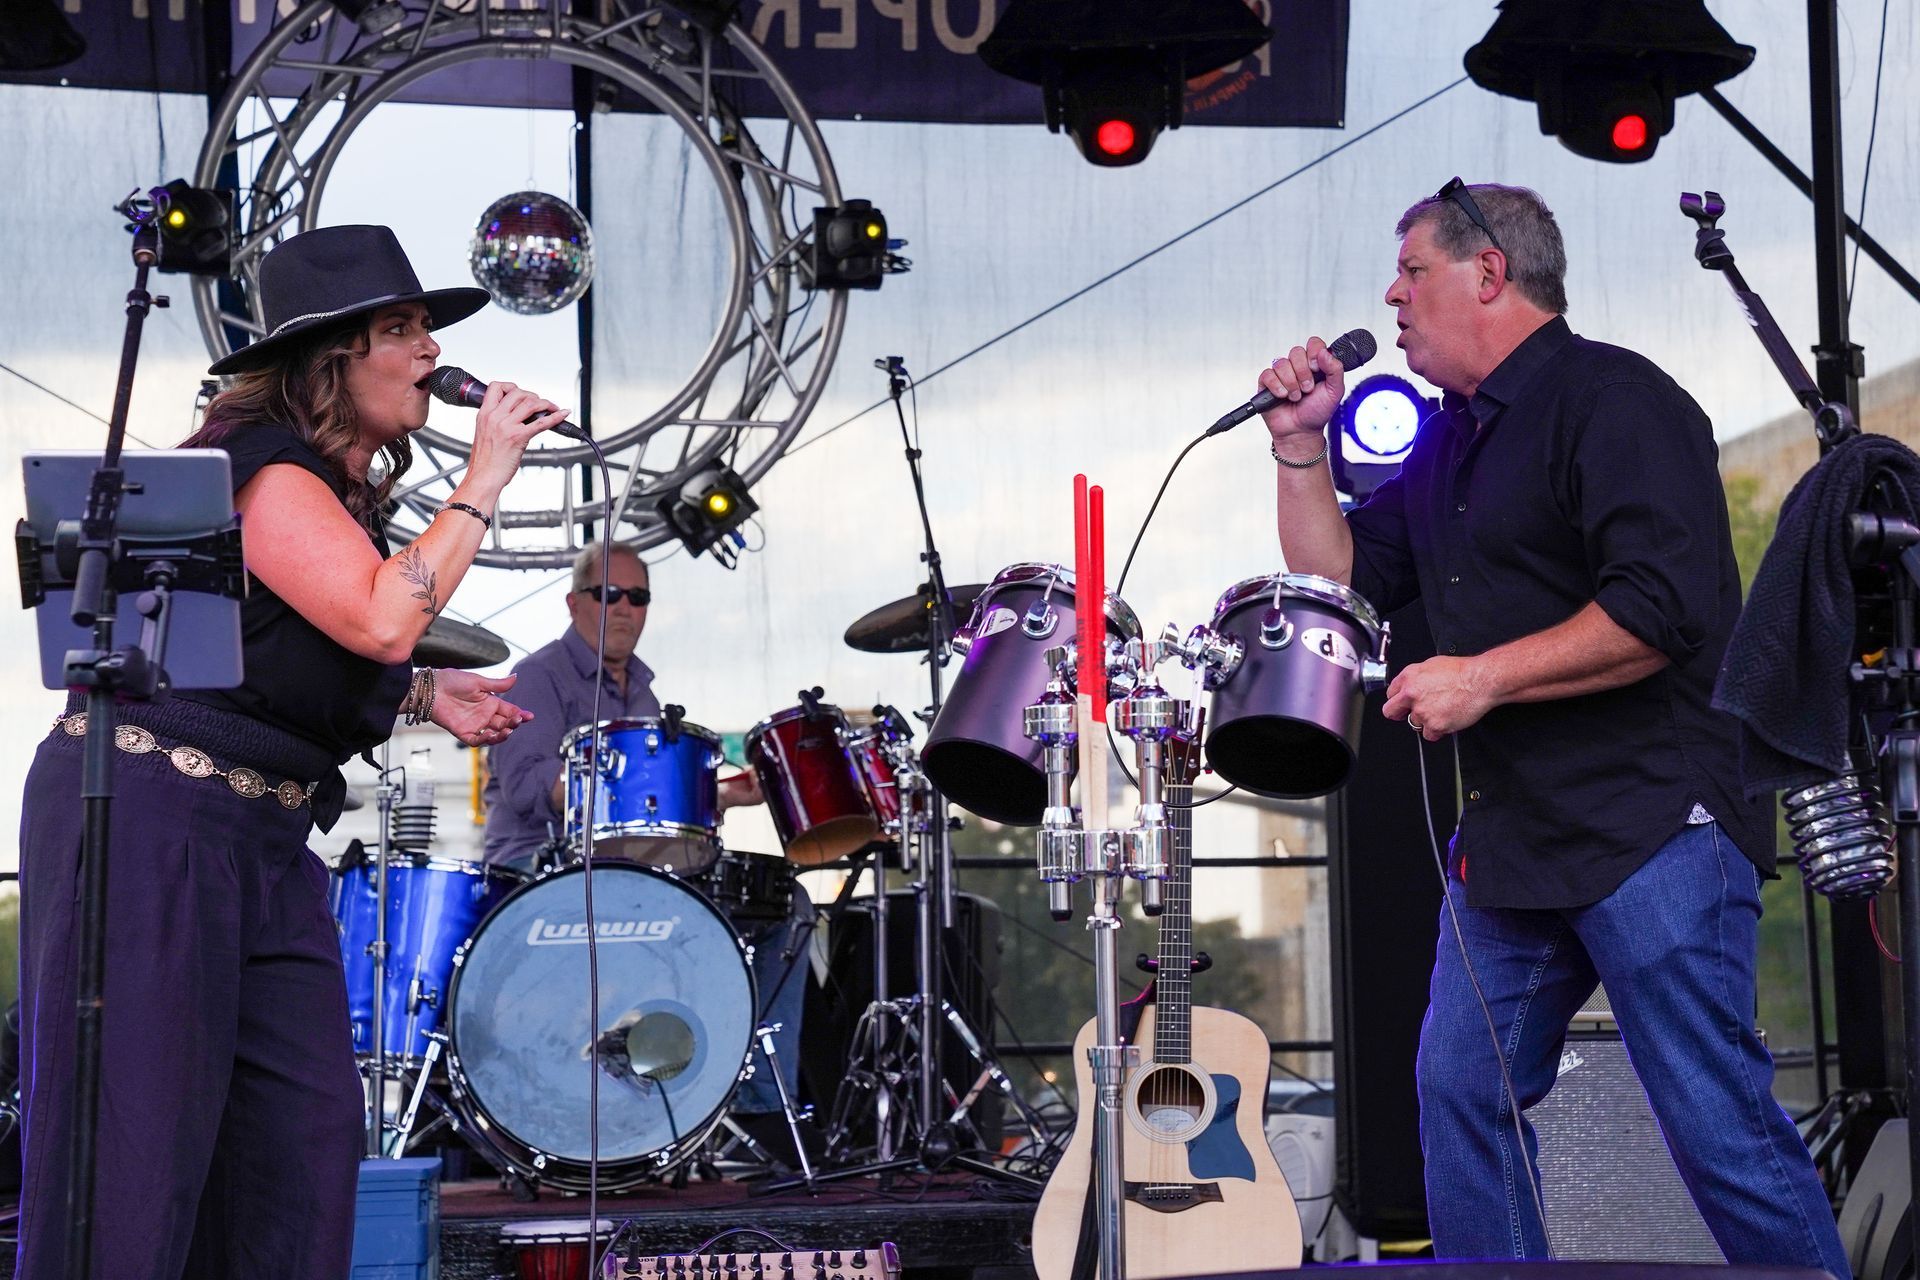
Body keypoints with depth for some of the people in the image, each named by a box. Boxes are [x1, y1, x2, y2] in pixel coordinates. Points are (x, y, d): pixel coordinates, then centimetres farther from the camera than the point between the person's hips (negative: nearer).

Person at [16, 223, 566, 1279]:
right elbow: (383, 619, -29)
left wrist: (421, 696, 15)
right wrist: (483, 481, -19)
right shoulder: (262, 466, -15)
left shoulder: (343, 487, 15)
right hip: (149, 821, -10)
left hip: (266, 836, 10)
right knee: (138, 1126, -7)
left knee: (307, 1130, 5)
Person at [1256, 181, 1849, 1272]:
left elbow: (1669, 608, -21)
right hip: (1512, 835, 9)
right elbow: (1339, 580, 22)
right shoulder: (1448, 442, 18)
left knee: (1718, 1123, -8)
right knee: (1462, 1095, 8)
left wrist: (1483, 678, -18)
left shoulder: (1611, 399, -10)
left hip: (1652, 824, -9)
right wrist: (1302, 445, 11)